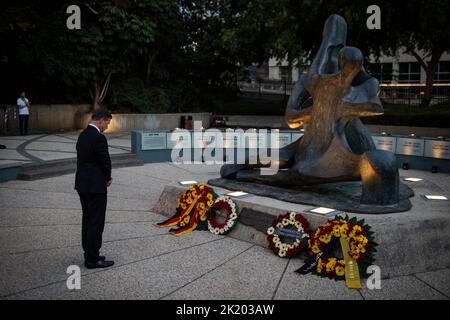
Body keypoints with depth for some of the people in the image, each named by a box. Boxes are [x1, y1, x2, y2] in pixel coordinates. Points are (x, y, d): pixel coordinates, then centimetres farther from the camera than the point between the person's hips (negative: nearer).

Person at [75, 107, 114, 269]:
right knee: (96, 223, -1)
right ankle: (93, 259, 6)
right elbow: (105, 161, -16)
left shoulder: (83, 135, 10)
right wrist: (108, 178, 5)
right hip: (95, 187, -9)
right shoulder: (98, 138, -19)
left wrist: (105, 177, 9)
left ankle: (90, 255, 25)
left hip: (82, 185, 9)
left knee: (87, 221, 16)